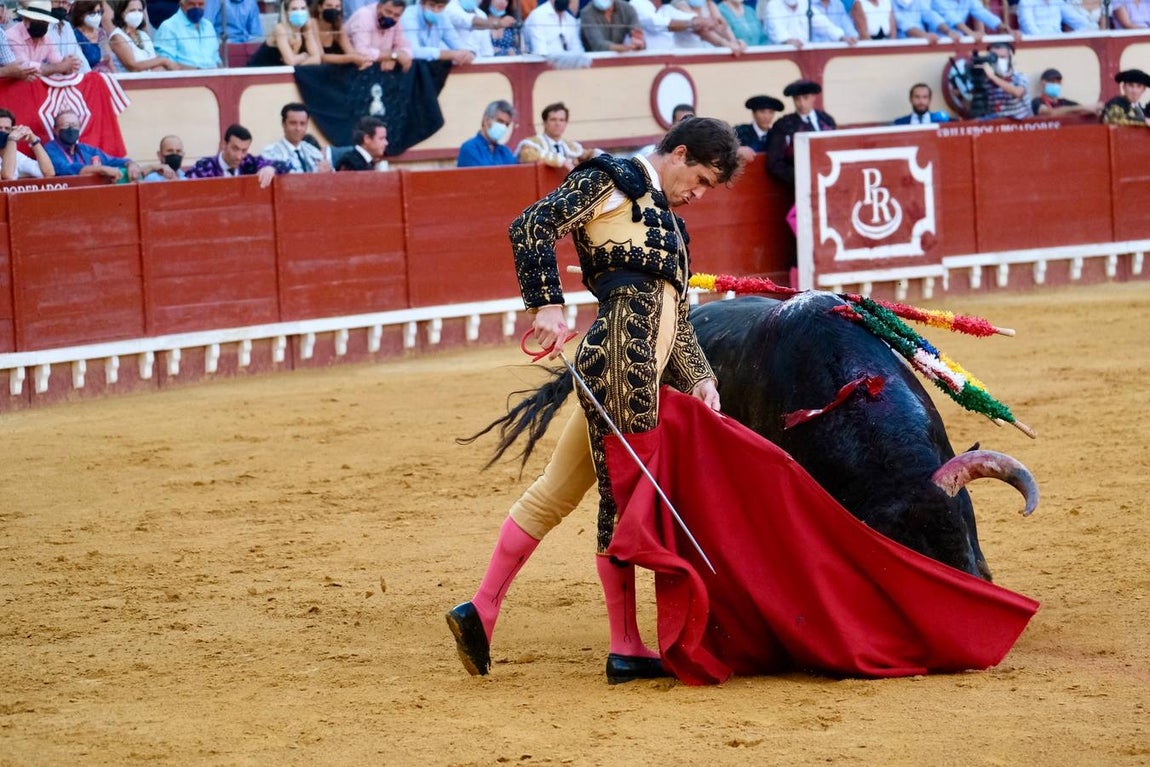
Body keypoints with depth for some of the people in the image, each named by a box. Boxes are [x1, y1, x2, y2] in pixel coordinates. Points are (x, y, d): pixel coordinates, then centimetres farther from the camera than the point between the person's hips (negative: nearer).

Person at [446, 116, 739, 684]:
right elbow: (531, 227, -9)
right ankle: (626, 649, 2)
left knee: (558, 492, 10)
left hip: (647, 368, 9)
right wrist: (548, 304, -19)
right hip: (619, 355, -9)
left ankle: (481, 611, 13)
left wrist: (699, 378, 11)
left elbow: (676, 319, 26)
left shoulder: (668, 224, 27)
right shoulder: (611, 180, 3)